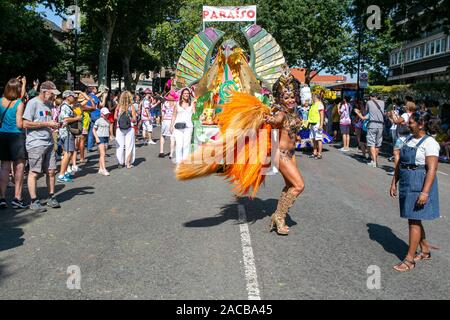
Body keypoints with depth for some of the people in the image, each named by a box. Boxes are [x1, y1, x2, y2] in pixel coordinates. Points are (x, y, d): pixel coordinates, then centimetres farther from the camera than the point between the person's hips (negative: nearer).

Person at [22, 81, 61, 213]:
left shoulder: (49, 104, 15)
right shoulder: (33, 103, -9)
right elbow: (25, 124, -15)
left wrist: (54, 125, 5)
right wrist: (46, 124, -15)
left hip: (49, 142, 7)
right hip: (35, 144, -7)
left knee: (51, 171, 8)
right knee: (34, 172, -1)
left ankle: (51, 197, 20)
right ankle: (34, 201, 6)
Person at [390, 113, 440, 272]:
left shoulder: (429, 143, -14)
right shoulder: (409, 139, 10)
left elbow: (432, 169, -20)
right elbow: (400, 163, 15)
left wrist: (425, 192, -25)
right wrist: (394, 183, 13)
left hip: (420, 185, -8)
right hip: (406, 184, 8)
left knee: (414, 221, -4)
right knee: (413, 219, 17)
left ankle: (409, 259, 4)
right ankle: (425, 250, 34)